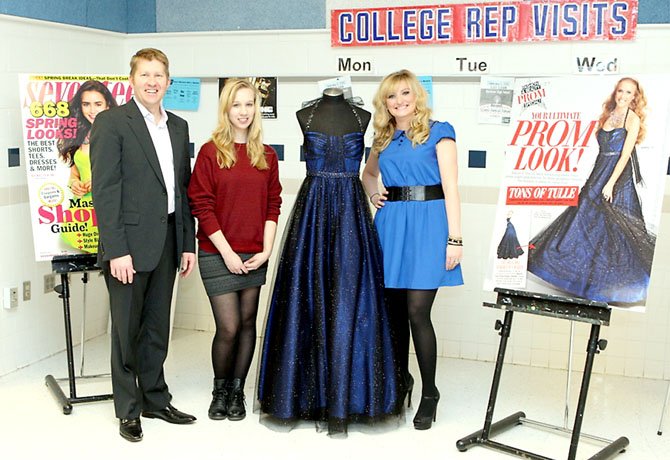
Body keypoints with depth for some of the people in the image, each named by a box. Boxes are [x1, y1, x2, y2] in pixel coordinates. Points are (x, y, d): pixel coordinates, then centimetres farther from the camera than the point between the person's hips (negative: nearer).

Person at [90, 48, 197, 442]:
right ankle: (128, 410, 20)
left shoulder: (178, 126, 13)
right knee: (127, 329, 6)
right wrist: (116, 250, -17)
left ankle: (155, 399, 29)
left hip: (167, 242, 6)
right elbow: (105, 190, -12)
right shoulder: (112, 122, -6)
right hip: (130, 243, -5)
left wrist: (188, 243, 10)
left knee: (158, 328, 15)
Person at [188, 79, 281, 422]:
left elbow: (273, 205, 8)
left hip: (254, 255, 4)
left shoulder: (266, 155, 7)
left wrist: (266, 249, -2)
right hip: (218, 254, -4)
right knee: (228, 327, -4)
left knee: (248, 322, 9)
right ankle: (220, 390, 21)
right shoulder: (210, 152, -4)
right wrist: (227, 252, -11)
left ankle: (238, 391, 24)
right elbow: (202, 206, -7)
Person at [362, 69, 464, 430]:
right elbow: (369, 173, 34)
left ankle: (429, 393, 8)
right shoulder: (383, 139, 15)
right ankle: (400, 379, 29)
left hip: (426, 224, -5)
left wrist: (454, 238, -11)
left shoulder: (438, 132, 0)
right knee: (394, 310, 9)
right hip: (390, 223, 5)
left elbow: (450, 188, -5)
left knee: (417, 312, -8)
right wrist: (373, 195, 12)